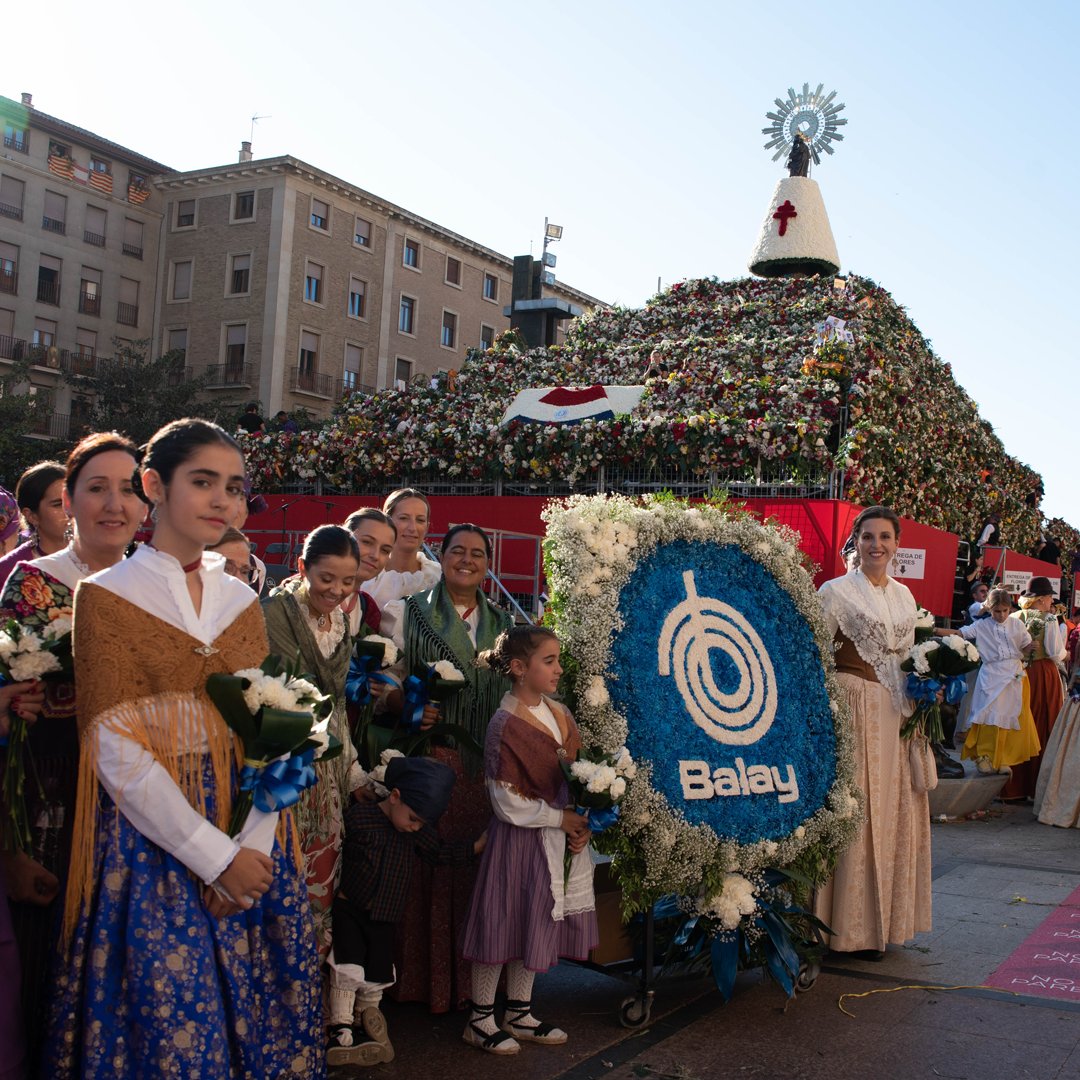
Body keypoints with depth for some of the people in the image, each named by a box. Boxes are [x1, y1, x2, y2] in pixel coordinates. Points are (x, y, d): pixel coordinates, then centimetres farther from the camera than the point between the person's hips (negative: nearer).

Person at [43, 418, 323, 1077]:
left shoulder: (242, 600, 10)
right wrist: (217, 857, -14)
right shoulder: (107, 596, -5)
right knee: (169, 1019, -1)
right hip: (153, 839, -4)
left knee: (258, 1014, 6)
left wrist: (250, 847, -10)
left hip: (248, 840, 4)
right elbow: (117, 752, -11)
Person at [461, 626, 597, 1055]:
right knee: (504, 924, 4)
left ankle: (519, 1015, 30)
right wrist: (561, 819, -12)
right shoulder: (505, 725, -18)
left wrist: (582, 824, -6)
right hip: (519, 840, -7)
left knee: (536, 926, 16)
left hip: (560, 839, 7)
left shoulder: (559, 713, 4)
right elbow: (509, 804, -18)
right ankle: (480, 1020, 20)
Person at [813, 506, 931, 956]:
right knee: (857, 813, -4)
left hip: (898, 714, 6)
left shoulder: (904, 596, 13)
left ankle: (888, 918, 21)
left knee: (896, 813, 9)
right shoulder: (835, 592, -5)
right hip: (854, 712, -6)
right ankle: (854, 925, 6)